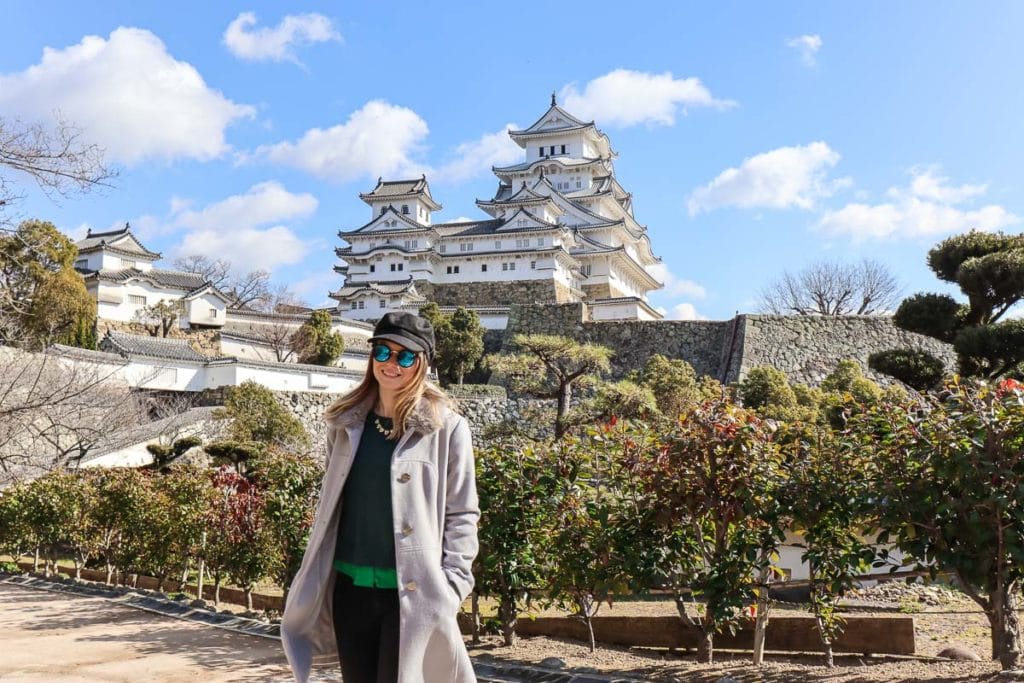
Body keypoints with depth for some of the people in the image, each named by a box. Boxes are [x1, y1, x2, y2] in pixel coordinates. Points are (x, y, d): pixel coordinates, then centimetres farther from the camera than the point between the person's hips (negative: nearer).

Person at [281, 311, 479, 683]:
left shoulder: (446, 427, -6)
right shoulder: (346, 422, 7)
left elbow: (462, 514, -5)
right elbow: (329, 502, 15)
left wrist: (451, 588, -11)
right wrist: (315, 580, 12)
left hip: (411, 592, -4)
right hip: (350, 587, 5)